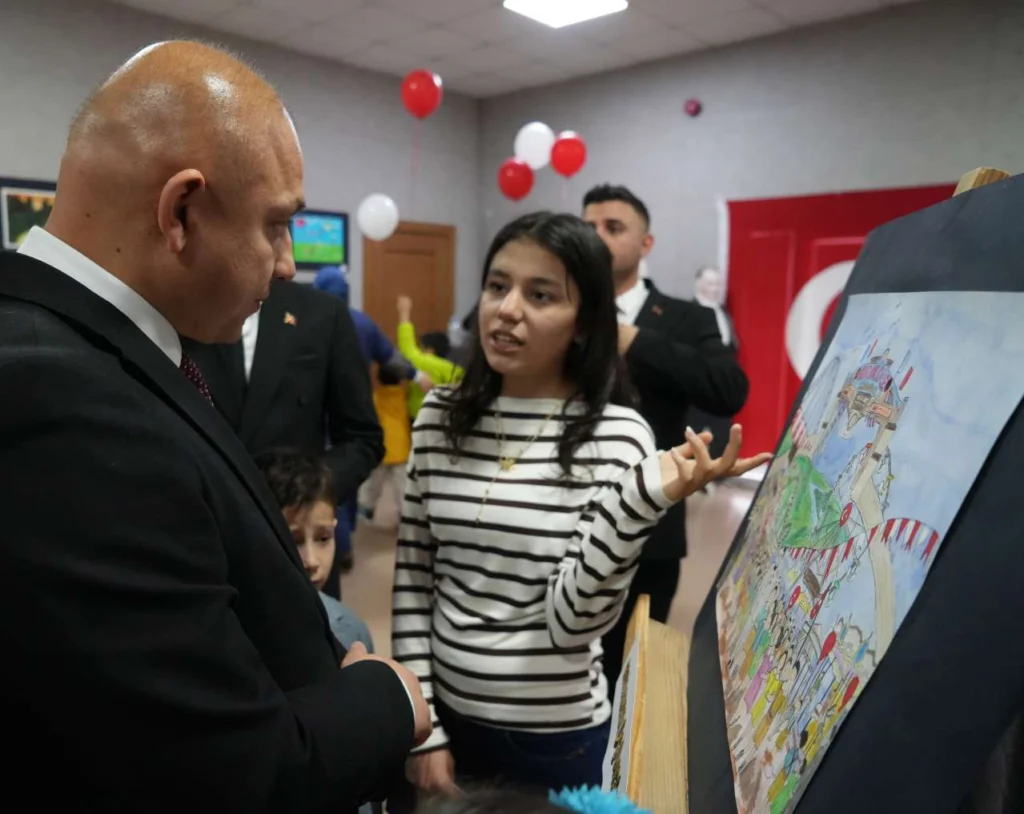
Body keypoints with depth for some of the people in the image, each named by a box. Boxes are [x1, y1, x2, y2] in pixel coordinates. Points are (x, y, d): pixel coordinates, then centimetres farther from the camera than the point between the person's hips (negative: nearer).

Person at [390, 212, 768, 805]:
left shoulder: (615, 434, -15)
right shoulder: (441, 417, -5)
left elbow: (573, 620, -19)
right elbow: (412, 576, 0)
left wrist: (643, 498, -33)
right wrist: (422, 728, -1)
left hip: (552, 735, -3)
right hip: (442, 713, 3)